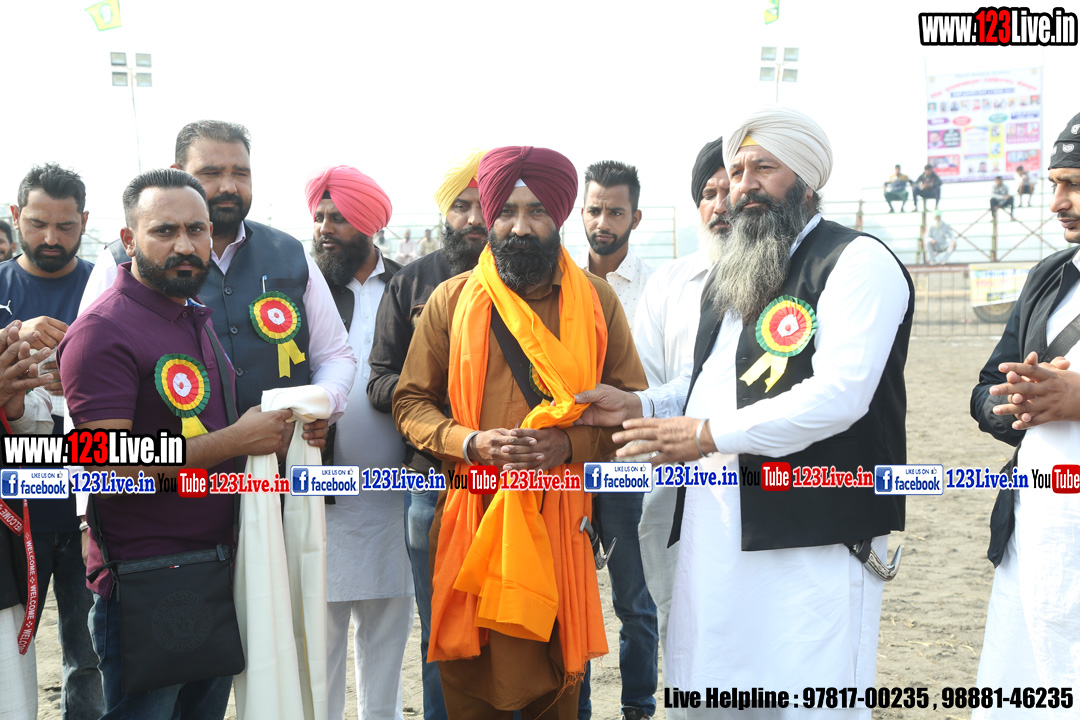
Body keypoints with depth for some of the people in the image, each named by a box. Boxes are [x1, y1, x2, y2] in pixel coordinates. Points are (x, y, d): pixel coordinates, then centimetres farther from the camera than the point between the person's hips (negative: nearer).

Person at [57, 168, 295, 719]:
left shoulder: (199, 318, 12)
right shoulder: (102, 332, -16)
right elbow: (107, 466, -24)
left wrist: (273, 426, 4)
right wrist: (238, 439, -20)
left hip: (218, 565, 8)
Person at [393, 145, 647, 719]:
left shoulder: (597, 300, 3)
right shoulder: (452, 299, 3)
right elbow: (410, 403, 6)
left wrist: (570, 444, -13)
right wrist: (473, 442, -12)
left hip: (562, 518, 0)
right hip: (471, 515, 0)